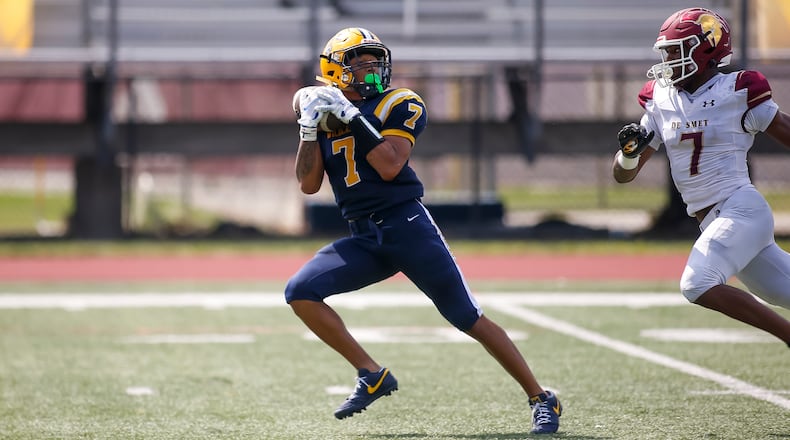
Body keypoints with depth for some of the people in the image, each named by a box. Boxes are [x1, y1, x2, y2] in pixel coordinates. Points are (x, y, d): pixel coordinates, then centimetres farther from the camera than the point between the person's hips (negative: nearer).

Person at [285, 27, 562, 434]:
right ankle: (372, 376, -3)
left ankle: (541, 399, 3)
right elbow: (308, 184, 6)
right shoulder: (324, 108, 11)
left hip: (407, 226, -5)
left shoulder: (400, 105, -3)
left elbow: (389, 166, -17)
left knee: (468, 318, -5)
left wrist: (351, 116, -18)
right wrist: (310, 127, -5)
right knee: (300, 293, -13)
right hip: (363, 239, 5)